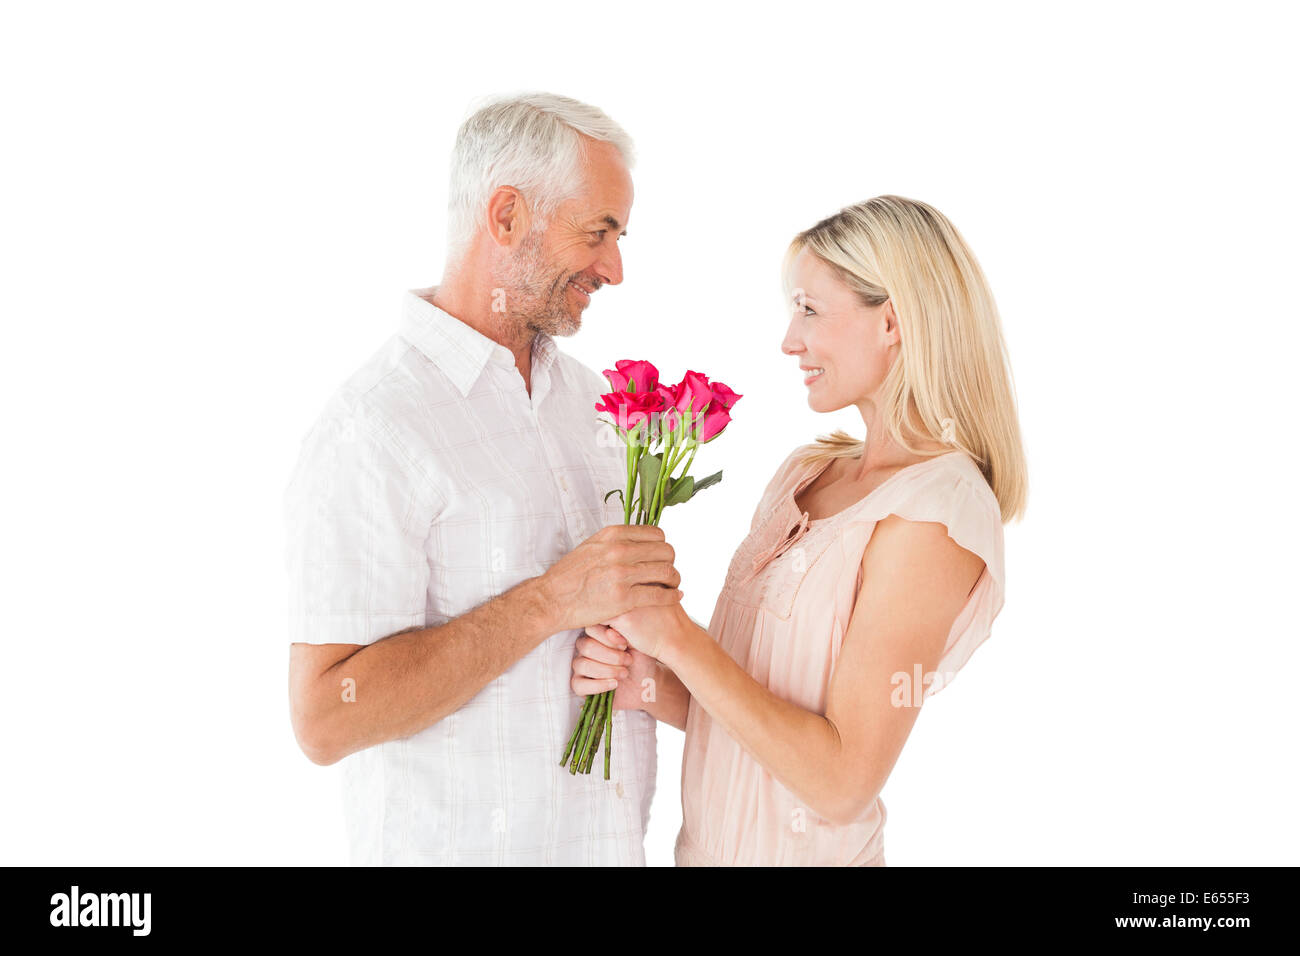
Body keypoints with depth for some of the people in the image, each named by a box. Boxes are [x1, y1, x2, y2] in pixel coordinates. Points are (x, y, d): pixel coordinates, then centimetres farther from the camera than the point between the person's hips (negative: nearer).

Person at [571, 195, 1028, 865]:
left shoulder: (935, 512, -20)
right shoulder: (804, 472, 2)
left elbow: (843, 781, -23)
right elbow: (749, 704, 6)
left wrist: (675, 635, -21)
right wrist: (649, 686, -13)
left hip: (805, 851, -7)